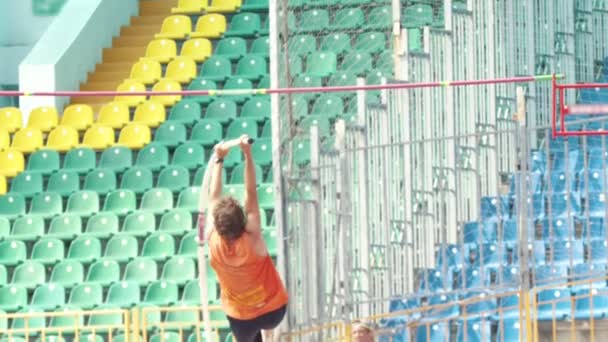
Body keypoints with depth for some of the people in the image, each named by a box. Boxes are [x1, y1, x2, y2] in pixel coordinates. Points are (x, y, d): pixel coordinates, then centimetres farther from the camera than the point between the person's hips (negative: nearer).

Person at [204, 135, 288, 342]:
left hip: (240, 317, 0)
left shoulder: (214, 243, -21)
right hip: (274, 309, 0)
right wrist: (247, 154, -25)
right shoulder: (252, 240, -26)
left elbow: (213, 197, -12)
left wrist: (219, 160, -4)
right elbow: (251, 193, -26)